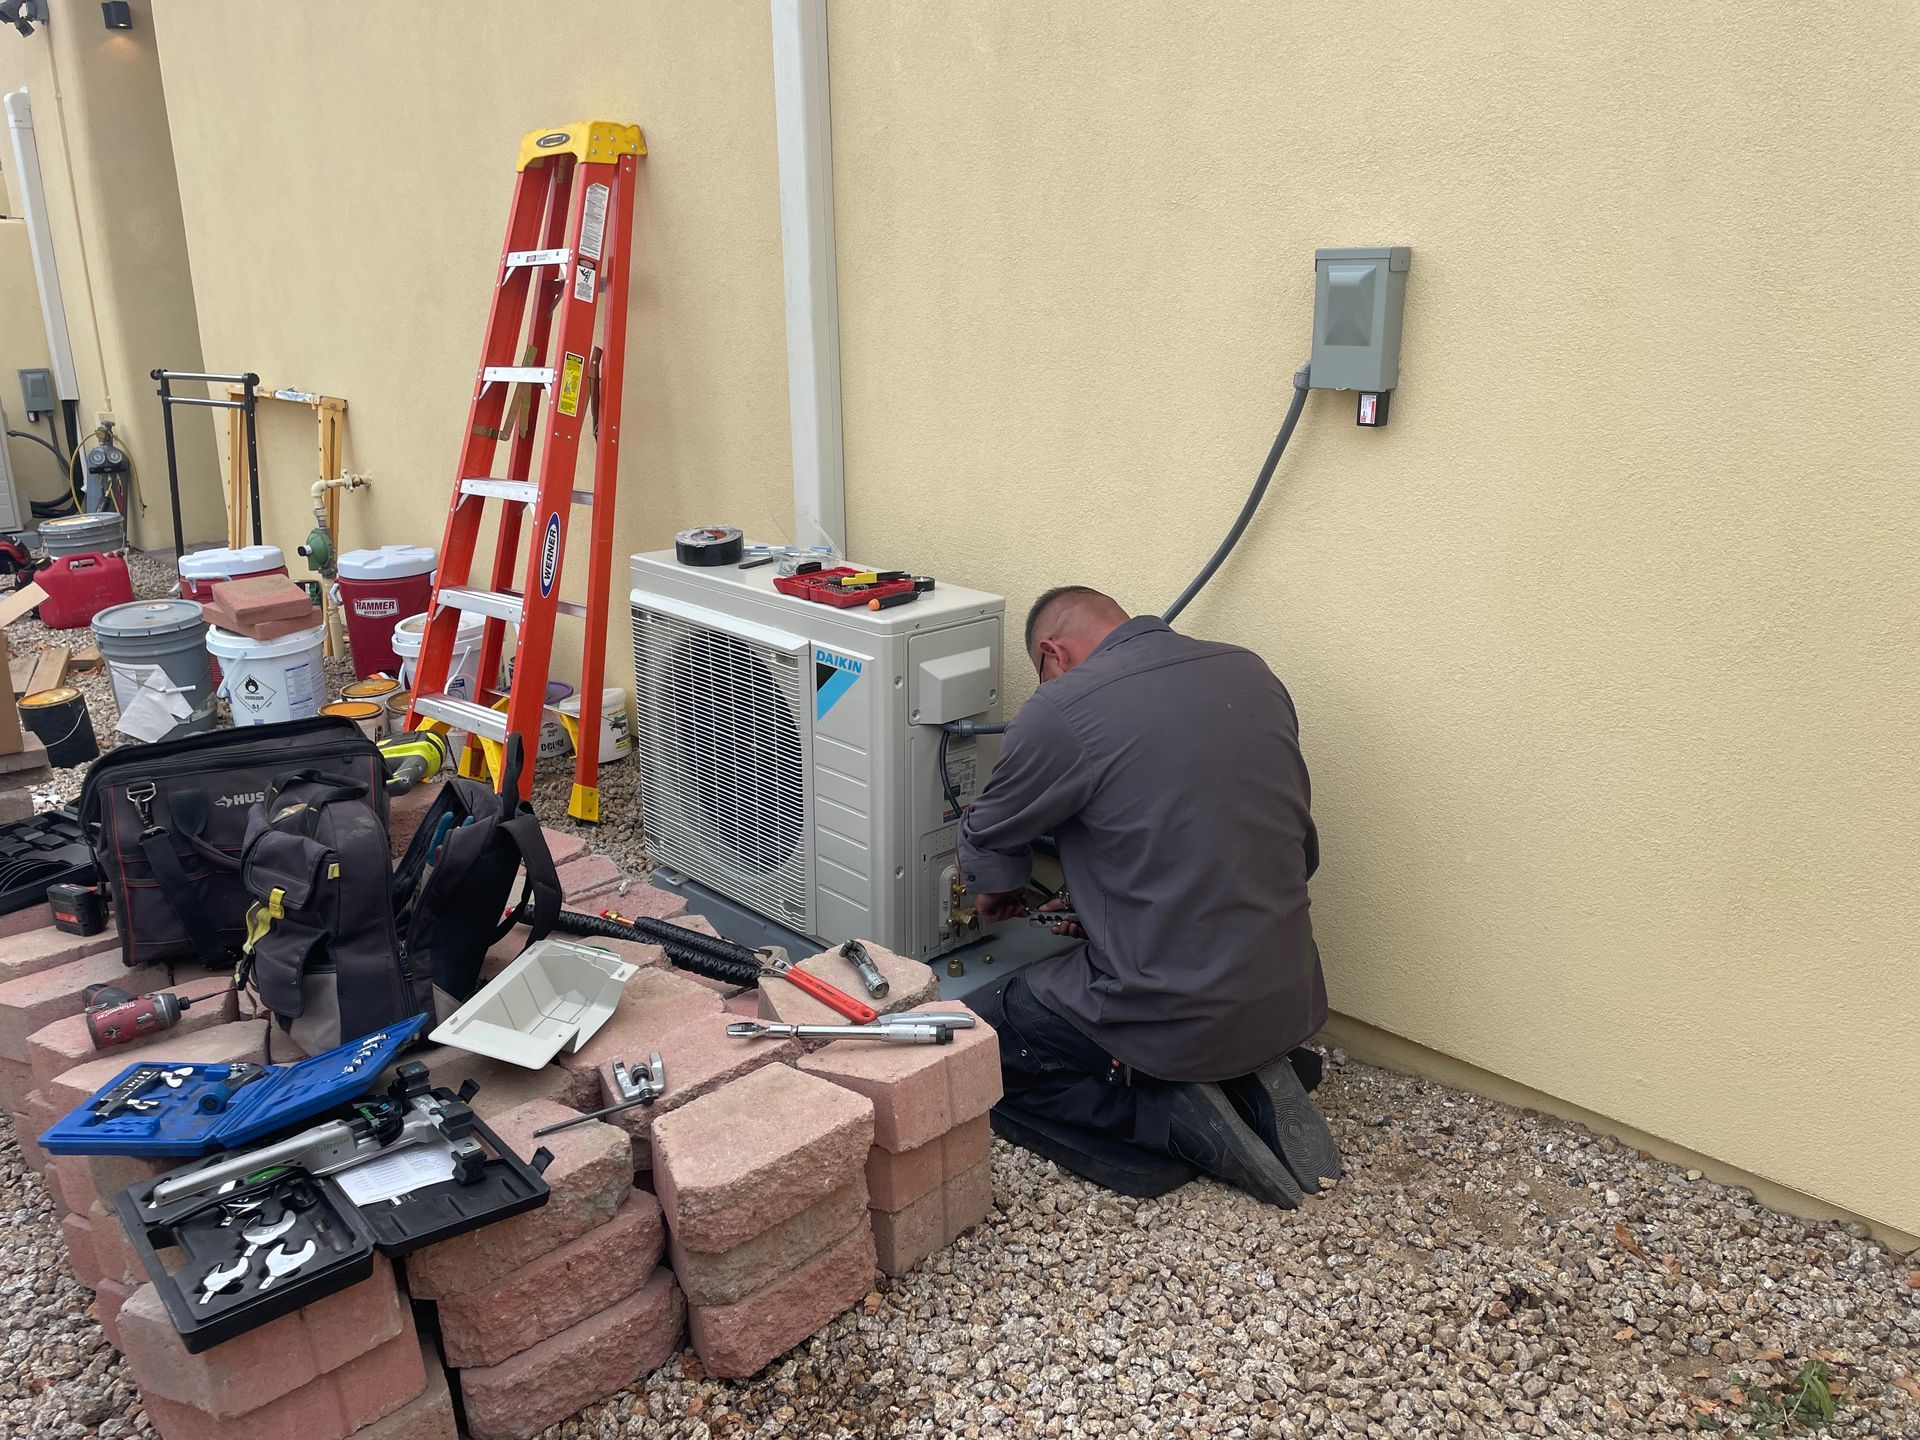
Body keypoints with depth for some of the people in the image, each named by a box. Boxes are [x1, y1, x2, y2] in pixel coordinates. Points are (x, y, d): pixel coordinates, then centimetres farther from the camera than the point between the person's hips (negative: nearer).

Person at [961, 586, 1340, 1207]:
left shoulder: (1060, 711, -15)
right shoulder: (1251, 673, 5)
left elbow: (990, 837, 3)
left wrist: (995, 892, 29)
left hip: (1177, 1014, -7)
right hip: (1290, 999, 7)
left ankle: (1177, 1116, -1)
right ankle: (1248, 1080, 9)